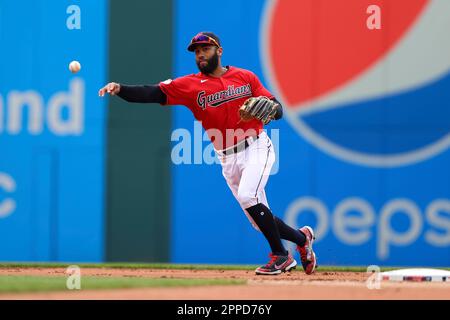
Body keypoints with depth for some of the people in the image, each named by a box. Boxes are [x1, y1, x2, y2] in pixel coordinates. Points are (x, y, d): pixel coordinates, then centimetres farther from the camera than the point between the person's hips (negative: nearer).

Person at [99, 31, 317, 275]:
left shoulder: (245, 77, 4)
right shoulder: (190, 85, 2)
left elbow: (277, 108, 6)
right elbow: (153, 93, -10)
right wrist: (120, 89, -25)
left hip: (257, 147, -3)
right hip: (228, 160, 3)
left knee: (247, 195, -27)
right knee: (260, 220, 5)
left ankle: (280, 255, -11)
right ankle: (302, 238, 34)